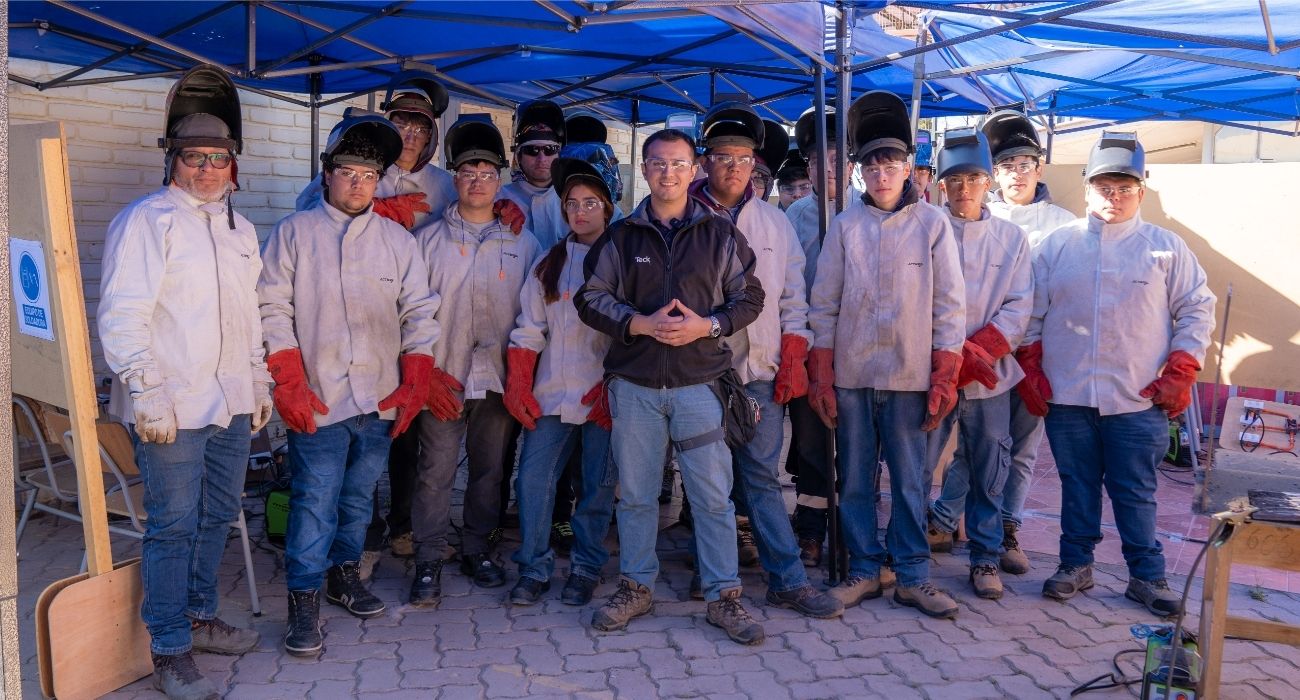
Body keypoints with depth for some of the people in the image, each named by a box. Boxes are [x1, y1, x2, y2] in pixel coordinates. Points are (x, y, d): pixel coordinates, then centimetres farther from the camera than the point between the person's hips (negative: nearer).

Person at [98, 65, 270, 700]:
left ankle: (199, 618, 32)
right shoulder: (146, 220, -6)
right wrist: (146, 394, -17)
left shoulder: (239, 229, 16)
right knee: (173, 526, -1)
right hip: (174, 408, -7)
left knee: (217, 516, 16)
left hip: (233, 406, 7)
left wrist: (259, 383, 20)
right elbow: (122, 315, -12)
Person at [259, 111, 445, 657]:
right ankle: (304, 600, 7)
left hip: (380, 402, 3)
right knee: (315, 501, -4)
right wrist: (289, 385, -10)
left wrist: (415, 385, 0)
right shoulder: (294, 232, 1)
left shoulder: (397, 239, 9)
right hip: (316, 402, -3)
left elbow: (419, 313, 8)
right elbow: (273, 310, -3)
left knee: (359, 496, 15)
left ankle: (344, 572, 34)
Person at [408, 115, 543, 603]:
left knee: (490, 469, 10)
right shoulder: (430, 239, 5)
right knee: (436, 470, -2)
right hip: (442, 374, -1)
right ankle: (429, 563, 8)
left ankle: (477, 550, 26)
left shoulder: (523, 243, 7)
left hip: (499, 376, 1)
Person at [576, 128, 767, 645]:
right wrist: (641, 323, -11)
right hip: (634, 383, 1)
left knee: (713, 495, 0)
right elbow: (590, 297, 6)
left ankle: (723, 597, 13)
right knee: (635, 492, 10)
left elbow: (749, 297, 7)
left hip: (699, 382, -1)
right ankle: (636, 586, 26)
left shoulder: (720, 234, 6)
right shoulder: (621, 236, 8)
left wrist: (707, 325, -11)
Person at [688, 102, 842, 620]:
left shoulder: (774, 222, 11)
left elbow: (792, 296, 12)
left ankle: (787, 580, 5)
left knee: (761, 475, 0)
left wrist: (793, 358, 3)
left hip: (760, 368, 1)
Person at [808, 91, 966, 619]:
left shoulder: (932, 224, 1)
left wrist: (944, 378, -5)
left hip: (909, 376, -1)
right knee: (855, 480, 9)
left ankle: (912, 577, 18)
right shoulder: (845, 225, 4)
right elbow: (824, 304, 4)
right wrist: (820, 376, 0)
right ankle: (864, 570, 22)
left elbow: (950, 304, 0)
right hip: (850, 375, 2)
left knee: (910, 481, 6)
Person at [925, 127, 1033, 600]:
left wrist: (976, 350, -11)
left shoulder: (1011, 237, 8)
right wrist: (954, 356, -14)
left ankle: (985, 559, 22)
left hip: (990, 377, 2)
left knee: (989, 475, 8)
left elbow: (1020, 307, 2)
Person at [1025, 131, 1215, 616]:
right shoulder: (1057, 245, 6)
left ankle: (1147, 576, 19)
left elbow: (1197, 310, 5)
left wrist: (1180, 375, -3)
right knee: (1077, 485, 12)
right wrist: (1030, 370, 3)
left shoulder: (1166, 247, 3)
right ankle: (1075, 565, 25)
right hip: (1066, 396, 1)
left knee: (1135, 491, 6)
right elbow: (1031, 313, 9)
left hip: (1138, 399, -1)